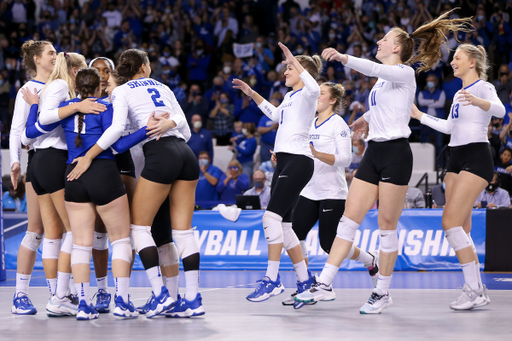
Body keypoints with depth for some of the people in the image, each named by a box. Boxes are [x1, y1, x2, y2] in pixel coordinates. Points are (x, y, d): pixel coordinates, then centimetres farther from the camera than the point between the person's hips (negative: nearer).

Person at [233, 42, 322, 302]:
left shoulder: (306, 94, -6)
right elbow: (275, 115, 42)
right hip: (284, 161, 10)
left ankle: (272, 279, -17)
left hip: (298, 161, -10)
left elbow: (314, 87, -32)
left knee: (272, 216, -17)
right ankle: (305, 281, 12)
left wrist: (294, 61, -28)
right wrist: (252, 94, 37)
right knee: (283, 224, 7)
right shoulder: (290, 96, 21)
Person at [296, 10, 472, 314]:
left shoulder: (404, 73, -7)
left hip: (396, 154, -8)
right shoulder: (382, 80, 18)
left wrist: (345, 58, -41)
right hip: (374, 154, 8)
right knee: (349, 219, 2)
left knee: (387, 226, -3)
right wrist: (367, 119, 22)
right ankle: (324, 284, 0)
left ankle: (383, 292, 7)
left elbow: (376, 69, -28)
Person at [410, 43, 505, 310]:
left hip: (476, 158, -9)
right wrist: (420, 116, 35)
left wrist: (478, 101, -48)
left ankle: (474, 289, -15)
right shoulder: (459, 95, 19)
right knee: (461, 230, 4)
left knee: (451, 222, -18)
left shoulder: (483, 87, -7)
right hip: (456, 159, 9)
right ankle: (478, 291, 9)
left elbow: (500, 110, -29)